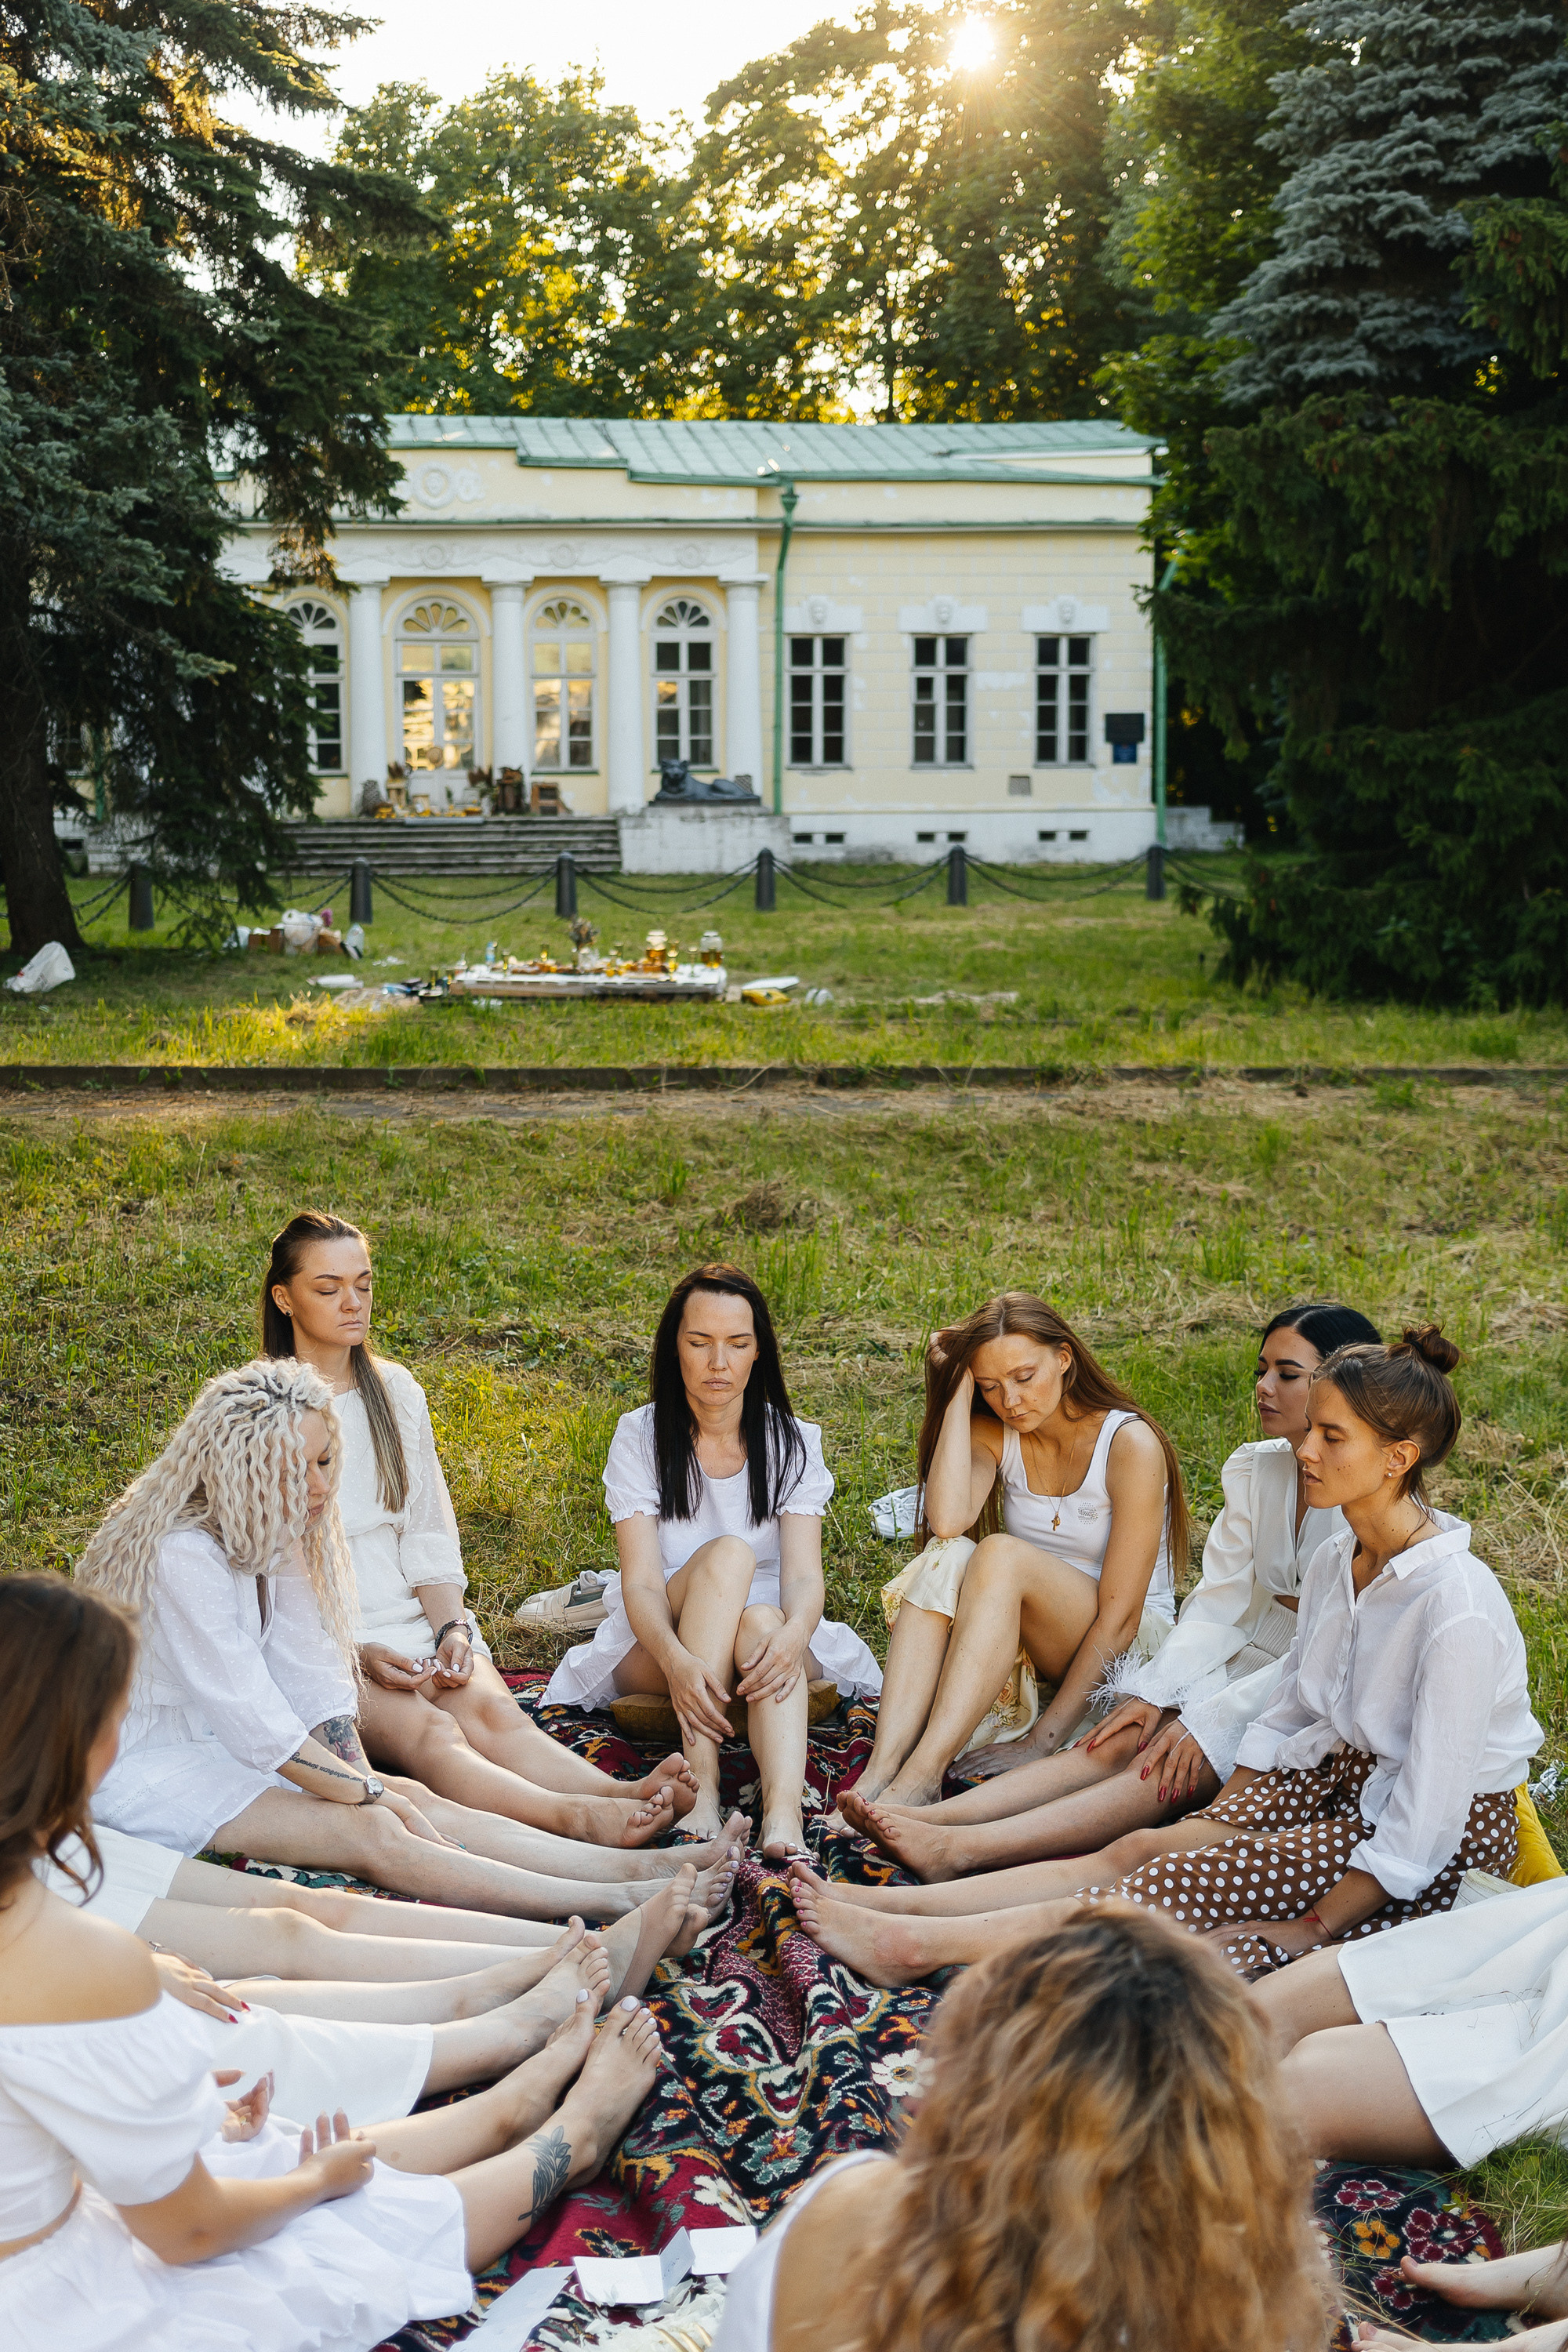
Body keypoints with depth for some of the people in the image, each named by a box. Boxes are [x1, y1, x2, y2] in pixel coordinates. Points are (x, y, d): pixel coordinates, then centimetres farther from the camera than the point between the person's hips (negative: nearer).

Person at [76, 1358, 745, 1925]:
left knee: (414, 1803, -12)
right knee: (371, 1832, -24)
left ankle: (638, 1865, -23)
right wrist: (370, 1792, -18)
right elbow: (251, 1717, -25)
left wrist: (364, 1782, -13)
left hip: (218, 1746, 8)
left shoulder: (274, 1533, 1)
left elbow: (310, 1676, 0)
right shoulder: (184, 1555, -26)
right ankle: (616, 1903, -33)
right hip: (149, 1768, -8)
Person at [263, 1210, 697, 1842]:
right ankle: (578, 1818, -59)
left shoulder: (395, 1391, 14)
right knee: (425, 1732, -33)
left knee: (491, 1710, -28)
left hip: (412, 1619, 4)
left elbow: (426, 1533, 12)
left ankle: (624, 1794, -55)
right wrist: (357, 1654, -18)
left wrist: (453, 1629, -6)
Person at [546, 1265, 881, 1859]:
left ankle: (784, 1808, -57)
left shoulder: (792, 1442, -1)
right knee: (728, 1554, -32)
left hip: (769, 1633, 1)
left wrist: (793, 1634, -39)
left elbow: (803, 1575, -14)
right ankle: (700, 1785, -42)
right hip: (661, 1642, -1)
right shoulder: (640, 1437, -5)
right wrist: (678, 1660, -38)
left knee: (761, 1623, -35)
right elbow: (641, 1582, -15)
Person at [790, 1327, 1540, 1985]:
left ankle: (917, 1944, -20)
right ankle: (892, 1902, -18)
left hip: (1450, 1837, -7)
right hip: (1349, 1777, 7)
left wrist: (1315, 1928, -21)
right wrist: (1218, 1819, 2)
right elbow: (1290, 1707, 10)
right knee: (1143, 1849, -11)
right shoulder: (1336, 1558, 1)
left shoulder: (1456, 1608, -27)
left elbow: (1428, 1811, -25)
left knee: (1174, 1884, -19)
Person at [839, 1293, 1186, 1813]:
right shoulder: (994, 1434, 0)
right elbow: (946, 1520, -22)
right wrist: (959, 1395, -17)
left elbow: (1119, 1615, -20)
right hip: (1032, 1650, 5)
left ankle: (920, 1778, -44)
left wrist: (1045, 1737, -26)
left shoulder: (1131, 1444, -16)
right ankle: (880, 1771, -41)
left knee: (1001, 1555, -33)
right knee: (948, 1556, -27)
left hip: (1130, 1647, -5)